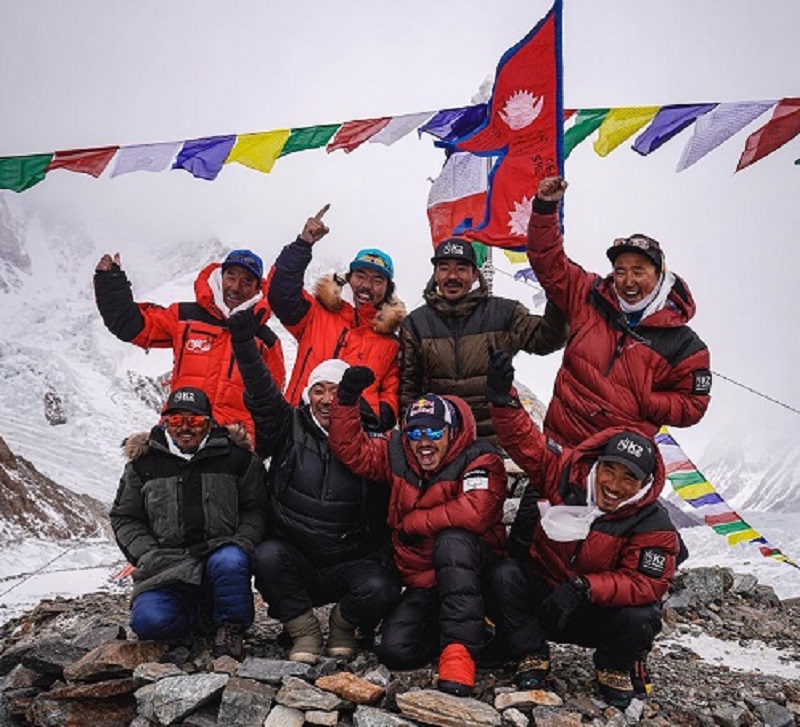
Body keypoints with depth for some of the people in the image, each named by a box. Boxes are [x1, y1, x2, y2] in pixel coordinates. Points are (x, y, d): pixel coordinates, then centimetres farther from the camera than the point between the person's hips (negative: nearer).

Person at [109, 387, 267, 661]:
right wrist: (147, 555, -3)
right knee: (148, 621, -25)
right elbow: (125, 518, 12)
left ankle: (231, 627, -8)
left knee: (229, 562, -37)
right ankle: (193, 613, 11)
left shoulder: (236, 456, 2)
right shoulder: (144, 462, 7)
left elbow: (256, 509, 6)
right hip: (168, 565, 2)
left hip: (220, 552, -1)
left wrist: (242, 543, -11)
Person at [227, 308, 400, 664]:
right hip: (294, 562, 1)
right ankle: (304, 631, -5)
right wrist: (244, 344, -29)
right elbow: (261, 394, -16)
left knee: (379, 589, -28)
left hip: (350, 564, 0)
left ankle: (342, 625, 8)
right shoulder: (289, 428, 0)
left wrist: (387, 562, -9)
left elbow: (387, 512, -1)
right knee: (267, 555, -30)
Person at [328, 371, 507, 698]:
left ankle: (460, 647, -27)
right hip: (422, 583, 5)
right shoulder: (398, 456, 4)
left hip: (471, 570, -5)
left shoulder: (480, 461, -14)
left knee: (452, 540, -36)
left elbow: (475, 511, -31)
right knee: (395, 651, -15)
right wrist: (346, 399, -9)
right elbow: (350, 448, 7)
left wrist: (413, 523, -16)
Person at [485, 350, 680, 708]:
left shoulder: (654, 527, -16)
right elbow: (525, 441, -9)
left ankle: (616, 669, 6)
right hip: (541, 595, 1)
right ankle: (531, 656, -2)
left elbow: (645, 584, -23)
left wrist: (585, 588, -37)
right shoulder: (566, 473, -12)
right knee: (504, 576, -26)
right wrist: (503, 398, -26)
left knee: (640, 618, -31)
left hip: (597, 616, -1)